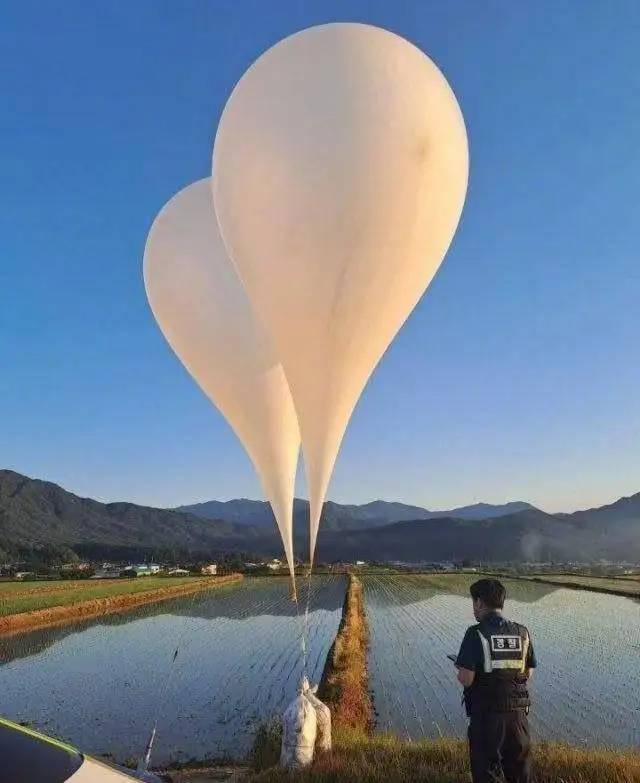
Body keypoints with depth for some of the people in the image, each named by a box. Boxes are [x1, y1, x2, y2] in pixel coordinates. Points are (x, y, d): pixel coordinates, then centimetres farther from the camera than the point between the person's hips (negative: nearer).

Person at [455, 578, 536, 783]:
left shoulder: (476, 634, -15)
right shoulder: (522, 633, 0)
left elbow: (466, 680, -18)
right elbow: (527, 673, 9)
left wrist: (460, 669, 3)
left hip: (486, 715, -4)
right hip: (518, 713, 5)